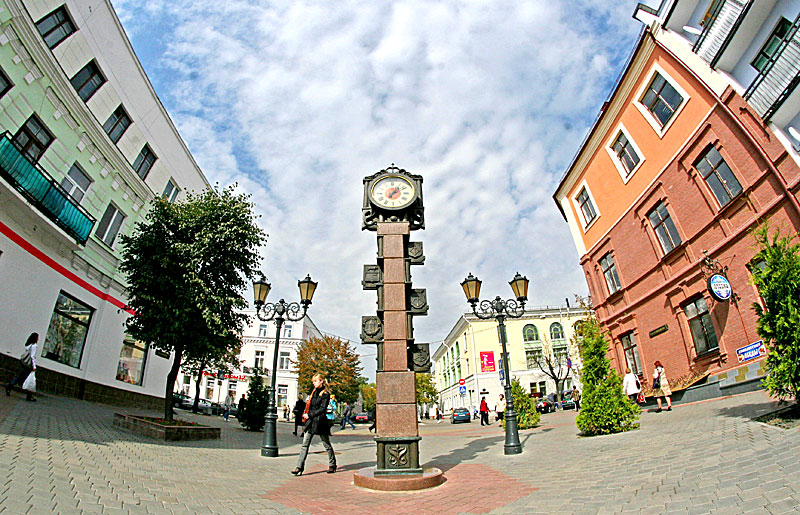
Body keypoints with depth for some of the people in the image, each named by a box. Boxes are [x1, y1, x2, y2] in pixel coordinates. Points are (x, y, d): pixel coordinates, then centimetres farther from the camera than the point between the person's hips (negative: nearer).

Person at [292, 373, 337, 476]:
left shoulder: (325, 394, -9)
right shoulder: (314, 392, 13)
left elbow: (322, 409, -15)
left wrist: (310, 415, -15)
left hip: (320, 421, -6)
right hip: (310, 422, 6)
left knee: (327, 445, 8)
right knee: (305, 444, -1)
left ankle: (332, 465, 23)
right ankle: (299, 467, 2)